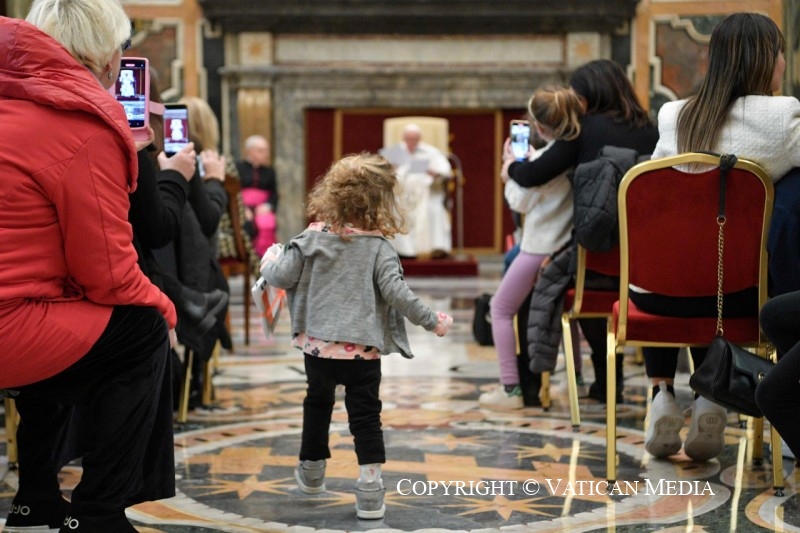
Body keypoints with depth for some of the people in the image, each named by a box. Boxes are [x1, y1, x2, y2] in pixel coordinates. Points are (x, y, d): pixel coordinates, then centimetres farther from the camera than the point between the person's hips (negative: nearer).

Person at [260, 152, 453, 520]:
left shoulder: (313, 238, -5)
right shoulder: (378, 247, -10)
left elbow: (283, 278, -6)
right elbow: (396, 292, -17)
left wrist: (269, 262, 16)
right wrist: (432, 321, -7)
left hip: (318, 345, 3)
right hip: (363, 349, -3)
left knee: (317, 403, 24)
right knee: (365, 415, 4)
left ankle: (312, 471, 39)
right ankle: (369, 487, -4)